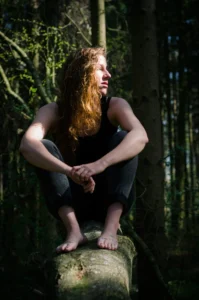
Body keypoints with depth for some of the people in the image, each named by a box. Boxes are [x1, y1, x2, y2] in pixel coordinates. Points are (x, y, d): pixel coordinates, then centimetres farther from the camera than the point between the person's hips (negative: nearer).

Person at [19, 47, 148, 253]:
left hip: (111, 200, 0)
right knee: (44, 148, -22)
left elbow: (140, 136, -30)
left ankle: (111, 227, -35)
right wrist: (69, 171, -49)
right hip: (71, 203, 0)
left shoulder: (114, 106, -9)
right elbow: (27, 145, -31)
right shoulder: (53, 112, -10)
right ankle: (73, 230, -34)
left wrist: (99, 165, -48)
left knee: (122, 139, -22)